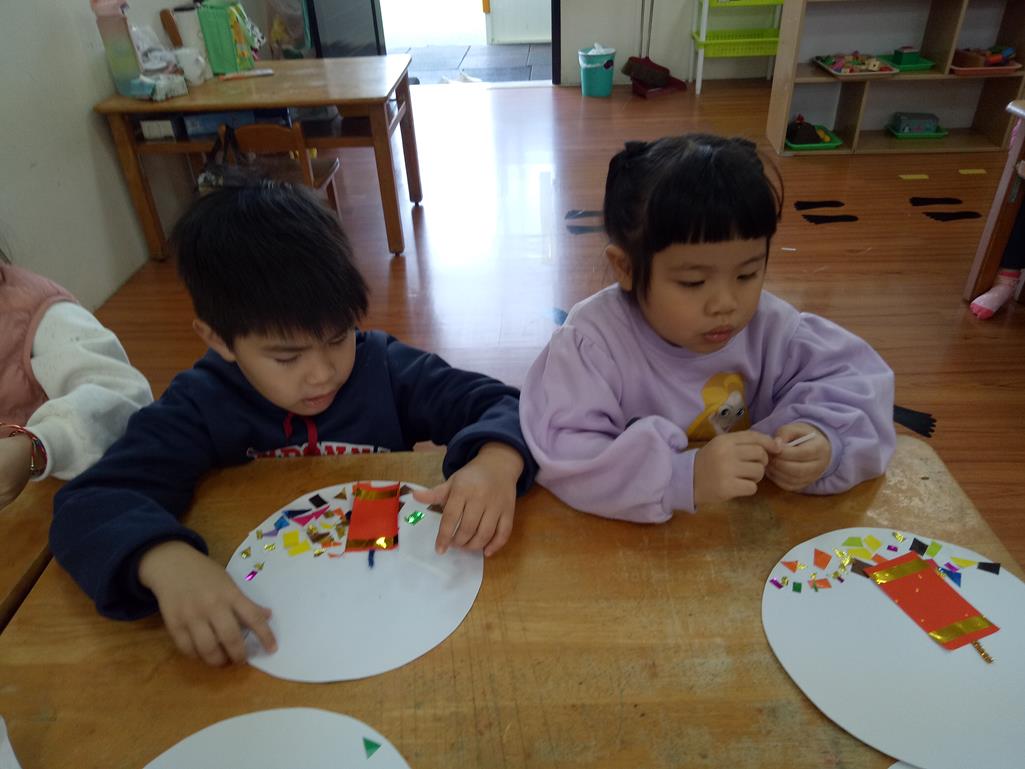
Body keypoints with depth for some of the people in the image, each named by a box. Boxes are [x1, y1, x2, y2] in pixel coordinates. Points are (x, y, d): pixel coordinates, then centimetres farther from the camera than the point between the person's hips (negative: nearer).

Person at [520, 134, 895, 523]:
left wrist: (823, 438, -19)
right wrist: (684, 477, -39)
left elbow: (855, 375, 2)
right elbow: (559, 457, -29)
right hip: (631, 536, -3)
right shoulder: (593, 341, -22)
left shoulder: (768, 324, -7)